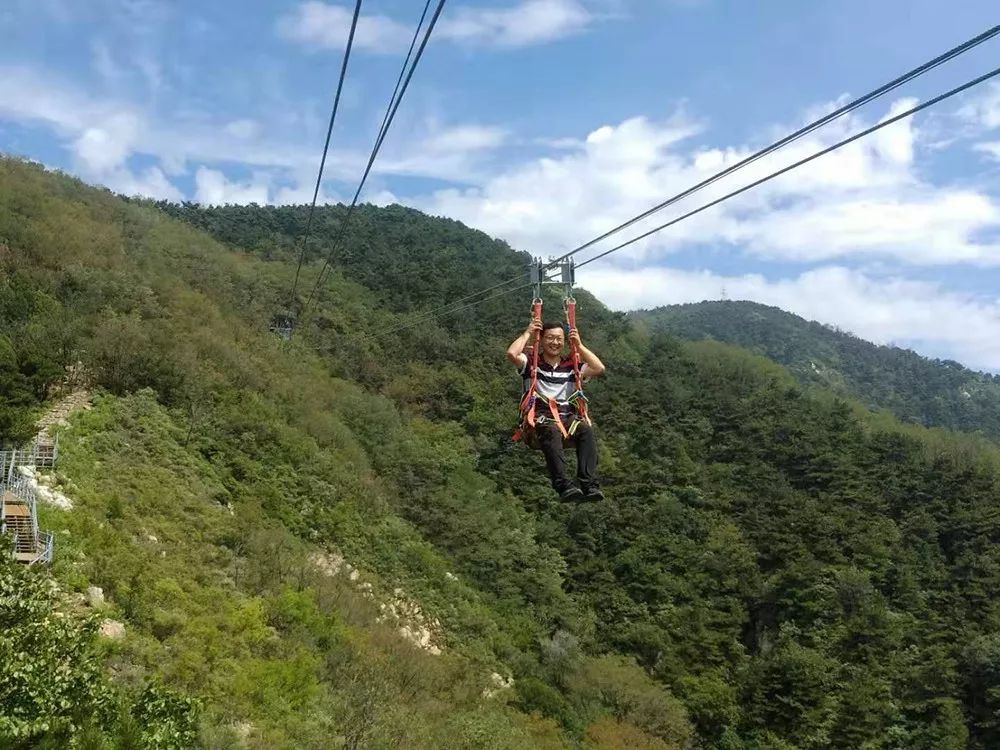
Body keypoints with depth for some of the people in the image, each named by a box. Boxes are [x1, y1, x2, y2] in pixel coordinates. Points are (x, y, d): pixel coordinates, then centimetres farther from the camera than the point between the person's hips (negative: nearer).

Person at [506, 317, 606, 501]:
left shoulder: (571, 366, 18)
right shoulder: (532, 363, 11)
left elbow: (599, 369, 5)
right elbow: (512, 354, -9)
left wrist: (579, 345, 8)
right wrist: (528, 333, 3)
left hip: (567, 416, 3)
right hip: (540, 416, -3)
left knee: (586, 429, -31)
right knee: (551, 430, -39)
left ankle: (590, 485, -40)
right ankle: (564, 486, -50)